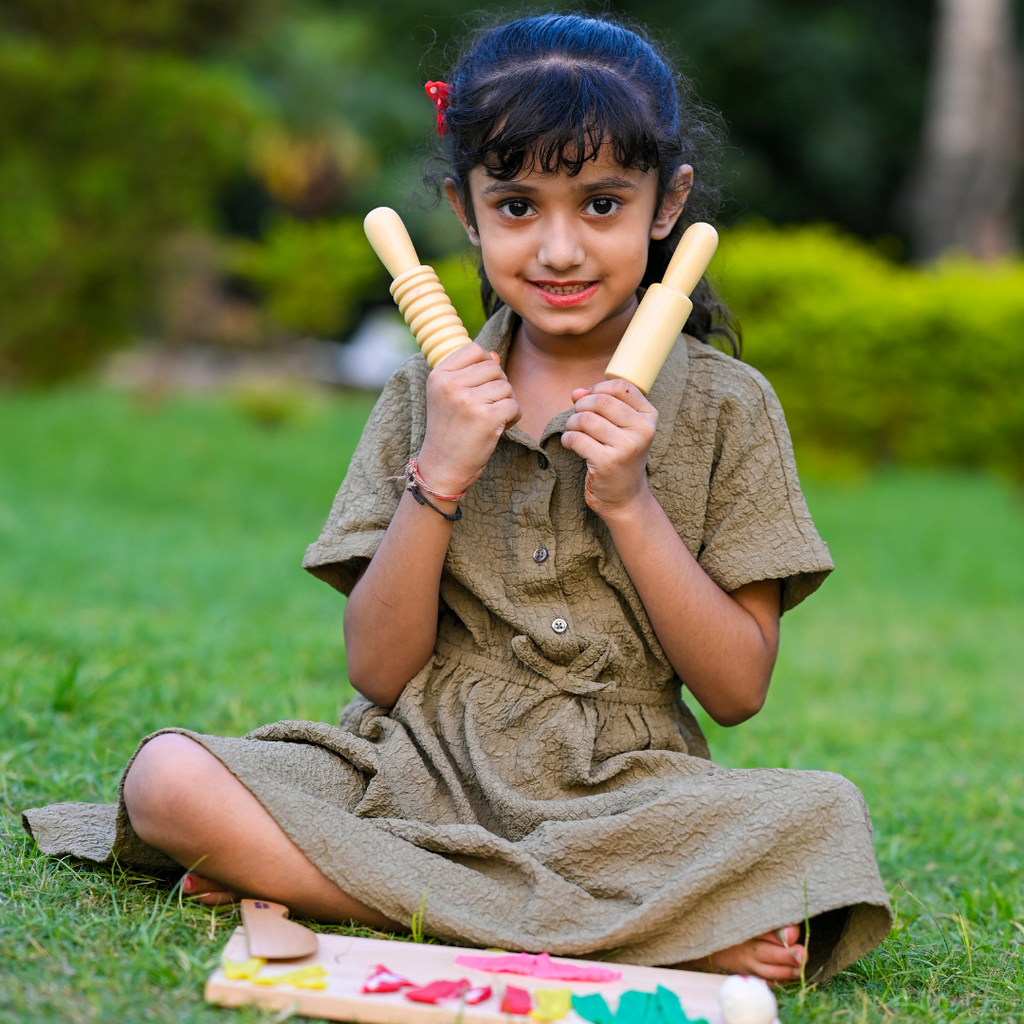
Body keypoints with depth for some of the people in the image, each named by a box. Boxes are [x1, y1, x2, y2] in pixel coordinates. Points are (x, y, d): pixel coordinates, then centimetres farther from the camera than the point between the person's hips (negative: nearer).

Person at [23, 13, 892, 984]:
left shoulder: (725, 406, 3)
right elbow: (377, 672, 1)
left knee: (823, 813, -32)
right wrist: (437, 477, -11)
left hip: (619, 795, -1)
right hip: (416, 777, 1)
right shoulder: (431, 395, 6)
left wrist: (629, 502, -11)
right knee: (169, 776, -25)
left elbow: (737, 690, -1)